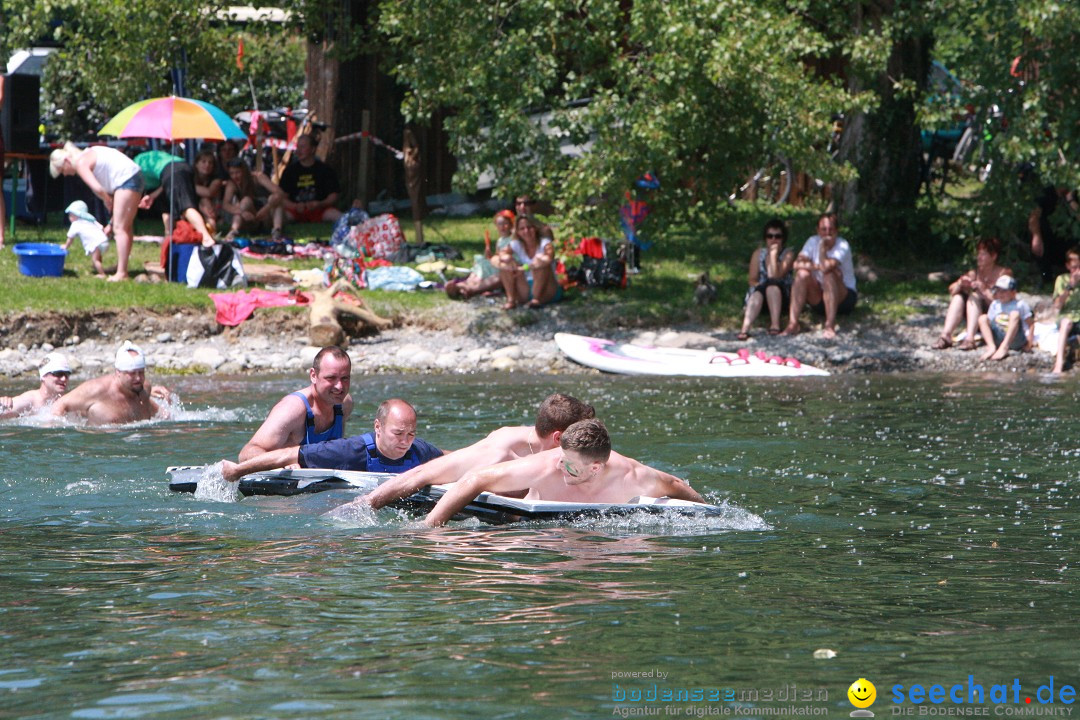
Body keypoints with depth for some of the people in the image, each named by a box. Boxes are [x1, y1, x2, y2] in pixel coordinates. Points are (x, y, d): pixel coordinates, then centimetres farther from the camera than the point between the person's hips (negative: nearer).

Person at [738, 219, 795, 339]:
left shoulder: (788, 254, 2)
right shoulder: (758, 253, 11)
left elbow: (774, 276, -13)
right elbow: (752, 280, 3)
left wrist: (773, 254, -14)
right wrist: (760, 286, -18)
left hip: (781, 296, -1)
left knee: (772, 284, -34)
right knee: (757, 292, -35)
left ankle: (775, 324, -45)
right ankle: (745, 328, -58)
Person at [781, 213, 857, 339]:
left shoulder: (842, 246, -18)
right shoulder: (813, 241, -4)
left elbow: (826, 267, -34)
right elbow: (797, 264, -17)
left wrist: (823, 248, -22)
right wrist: (818, 266, -28)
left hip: (845, 297, -4)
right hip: (819, 299, 4)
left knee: (829, 275, -32)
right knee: (802, 273, -22)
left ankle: (830, 326, -37)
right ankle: (793, 324, -29)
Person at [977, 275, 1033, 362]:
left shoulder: (1020, 305, 1)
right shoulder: (995, 305, 13)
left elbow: (1031, 324, -1)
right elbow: (989, 322, 13)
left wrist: (1029, 342, -11)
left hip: (1015, 341, -4)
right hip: (998, 340, 4)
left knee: (1015, 314, -27)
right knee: (982, 318, -9)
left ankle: (1004, 348, -40)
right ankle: (992, 347, -28)